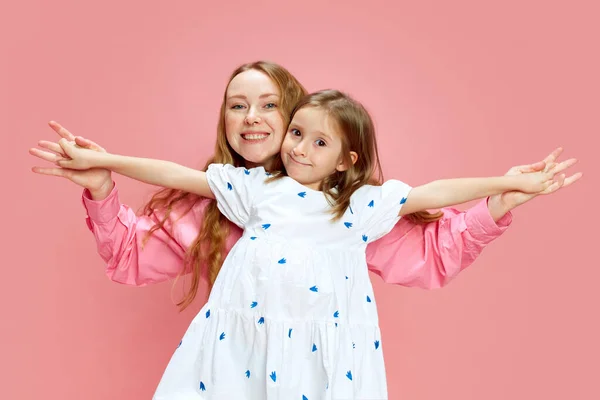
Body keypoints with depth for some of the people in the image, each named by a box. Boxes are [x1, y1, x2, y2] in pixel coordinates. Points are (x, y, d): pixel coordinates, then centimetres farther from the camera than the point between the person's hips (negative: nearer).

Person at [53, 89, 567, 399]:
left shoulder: (360, 203, 9)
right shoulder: (254, 186, 10)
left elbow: (431, 194, 11)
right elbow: (180, 175, 9)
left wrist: (511, 183, 11)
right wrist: (100, 159, 8)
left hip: (322, 341, 0)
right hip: (246, 333, 1)